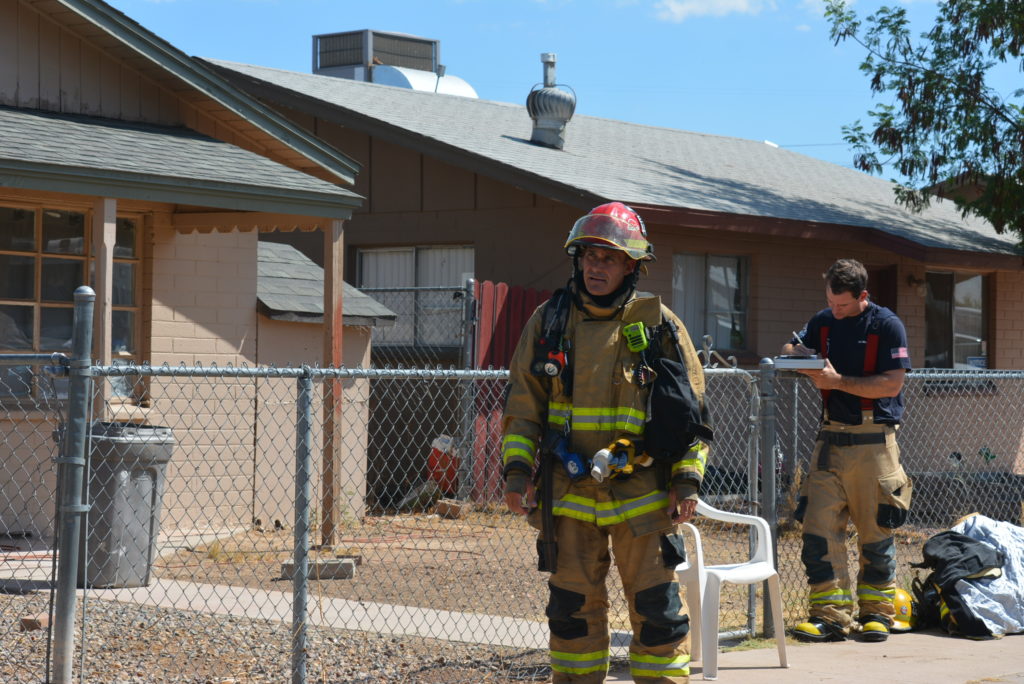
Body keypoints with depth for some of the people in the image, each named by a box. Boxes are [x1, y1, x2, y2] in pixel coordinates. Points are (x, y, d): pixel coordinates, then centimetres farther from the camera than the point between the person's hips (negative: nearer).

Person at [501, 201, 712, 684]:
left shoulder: (658, 324, 1)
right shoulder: (549, 321, 6)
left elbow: (693, 406, 4)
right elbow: (522, 405, 9)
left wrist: (688, 480, -3)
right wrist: (517, 471, -1)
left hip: (641, 493, -2)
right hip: (568, 493, 2)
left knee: (656, 605, 0)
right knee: (572, 604, 9)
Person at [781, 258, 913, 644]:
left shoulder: (887, 326, -5)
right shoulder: (823, 322, 12)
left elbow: (892, 383, -12)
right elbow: (793, 348, 17)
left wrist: (838, 381, -16)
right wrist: (795, 352, -8)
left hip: (874, 441, -5)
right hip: (831, 437, 5)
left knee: (875, 529, 3)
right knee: (819, 525, -5)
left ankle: (876, 612, 15)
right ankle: (831, 615, -2)